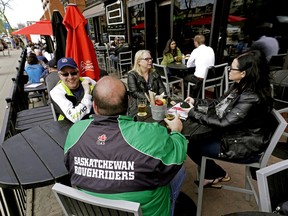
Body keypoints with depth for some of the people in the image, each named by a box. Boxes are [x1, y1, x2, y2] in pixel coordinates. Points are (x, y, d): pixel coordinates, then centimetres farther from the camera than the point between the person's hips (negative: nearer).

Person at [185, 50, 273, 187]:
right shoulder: (240, 87, -2)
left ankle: (219, 175, 23)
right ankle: (213, 174, 25)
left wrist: (193, 114, -24)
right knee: (195, 138, 8)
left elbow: (223, 123, -30)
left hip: (244, 146, -8)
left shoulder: (250, 98, -31)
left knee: (192, 146, -3)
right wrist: (196, 101, 1)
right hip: (235, 134, 9)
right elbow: (219, 103, 9)